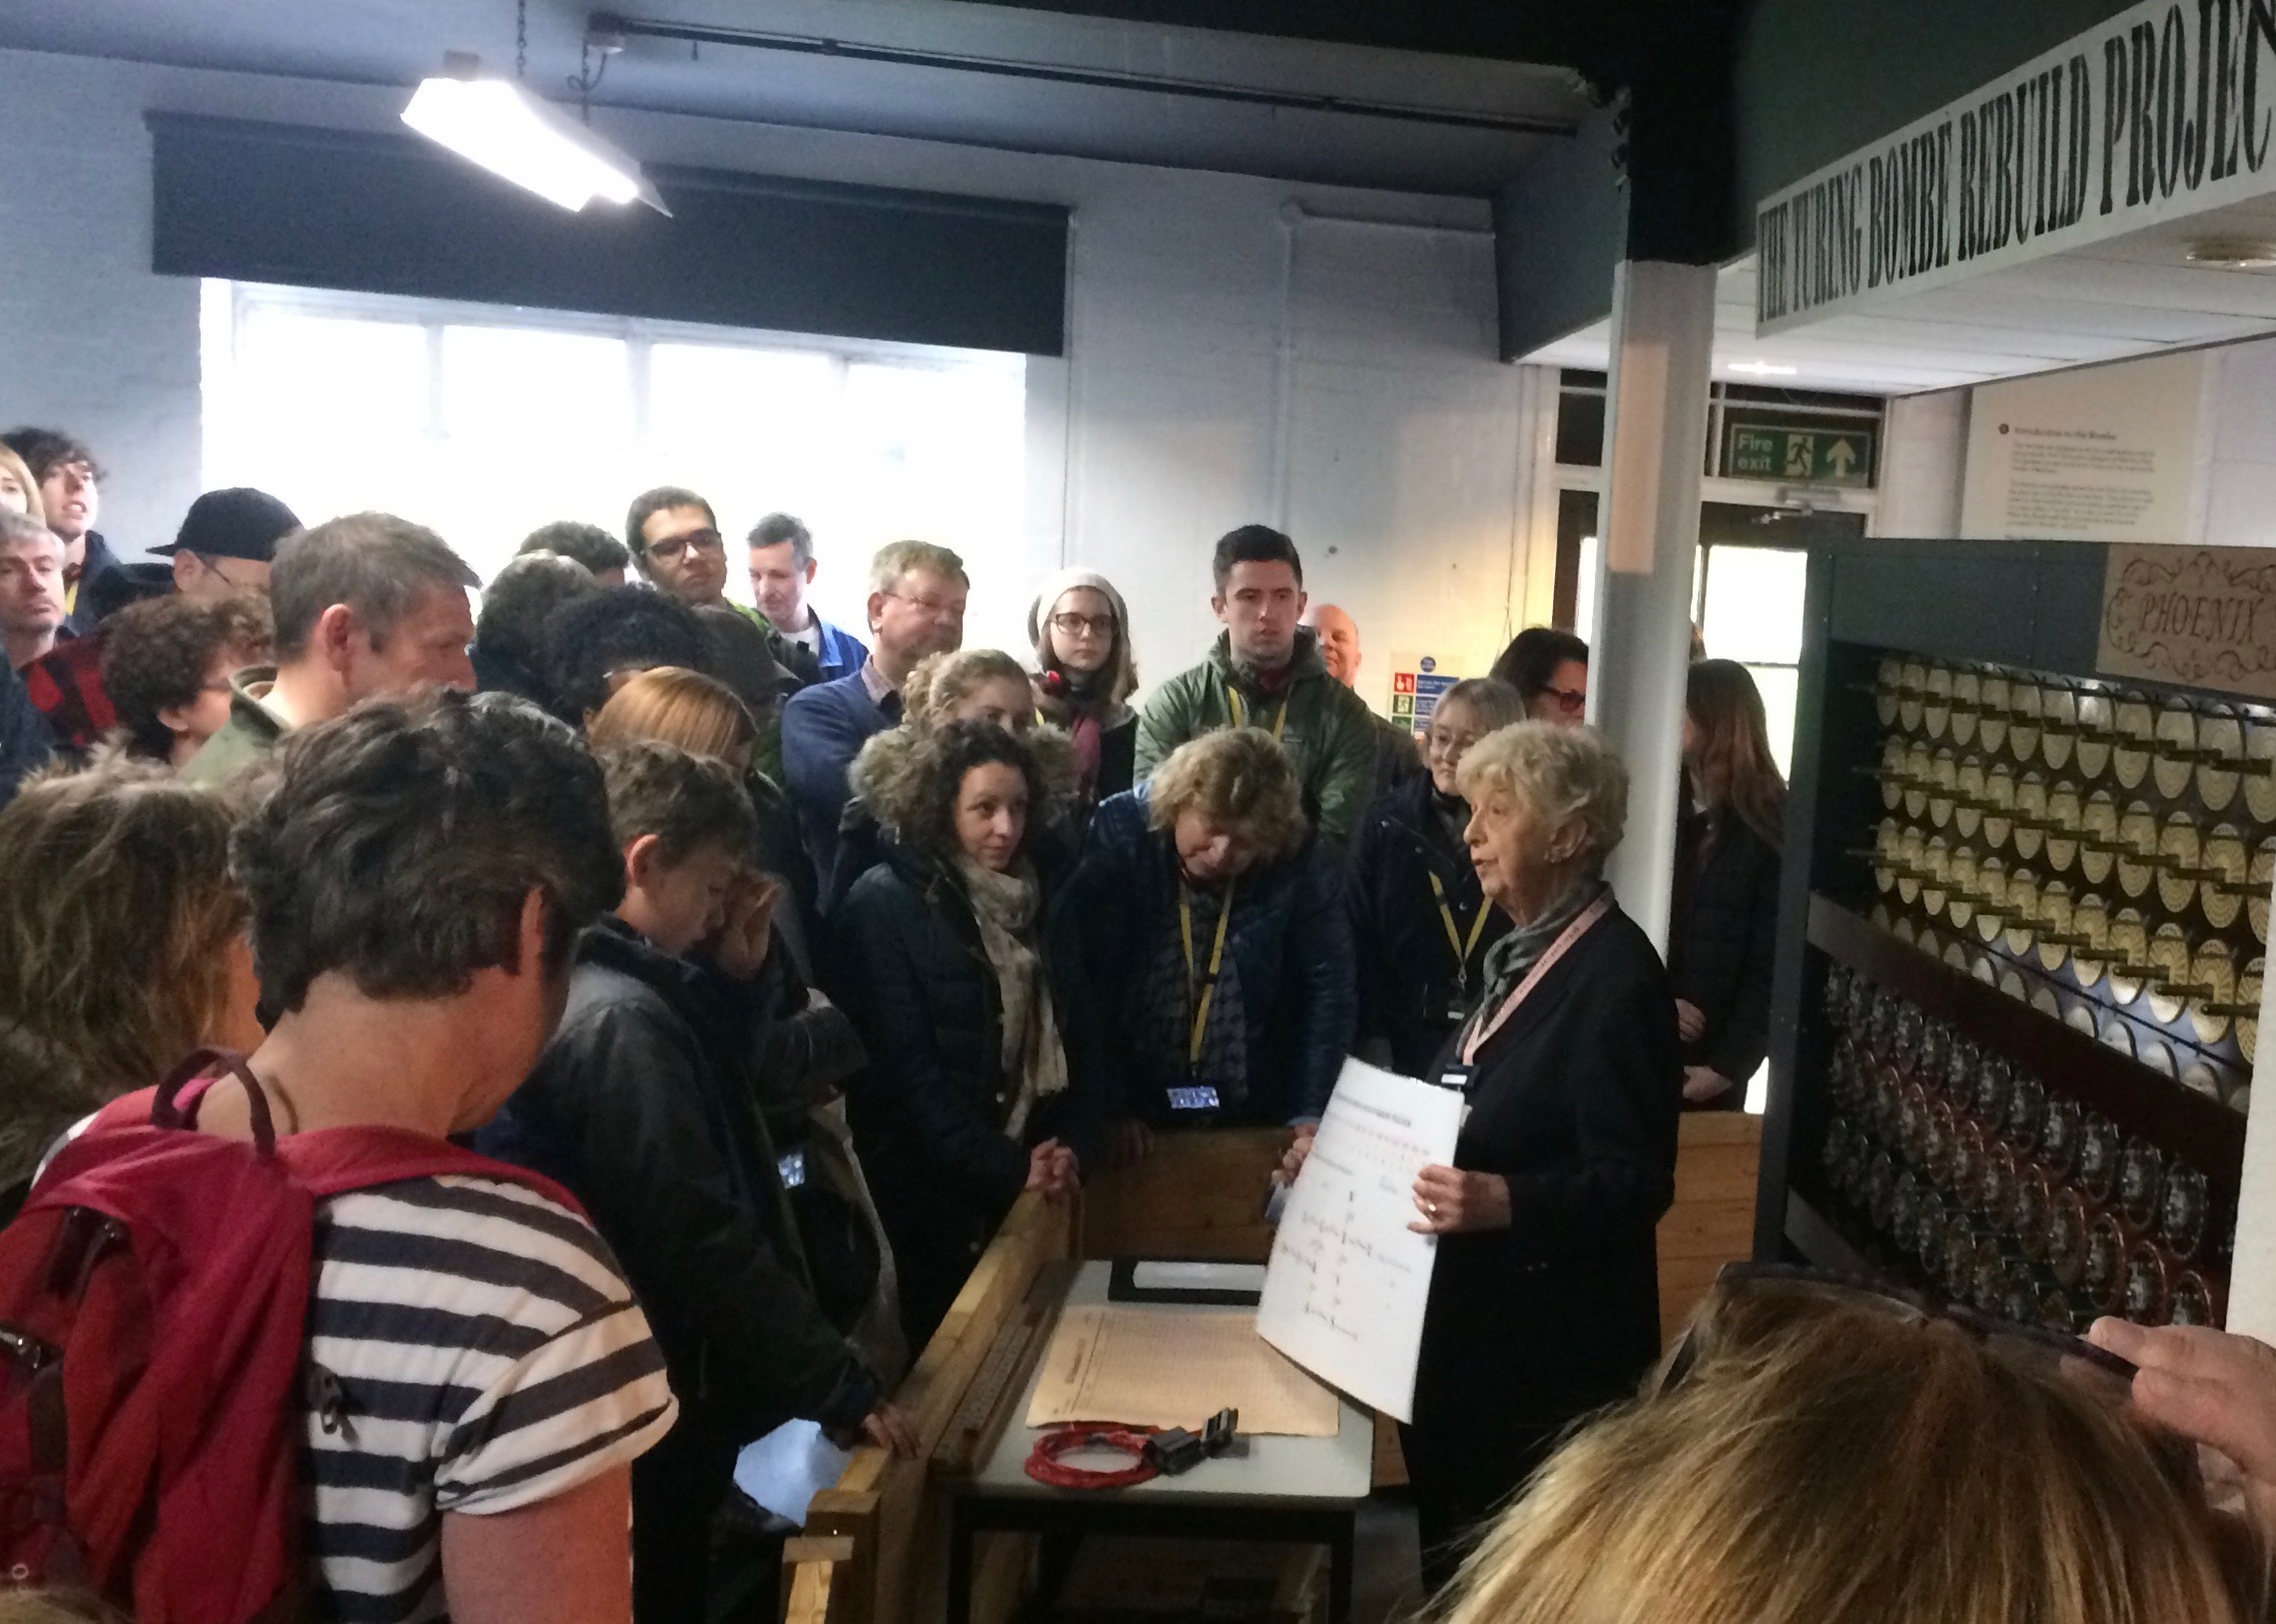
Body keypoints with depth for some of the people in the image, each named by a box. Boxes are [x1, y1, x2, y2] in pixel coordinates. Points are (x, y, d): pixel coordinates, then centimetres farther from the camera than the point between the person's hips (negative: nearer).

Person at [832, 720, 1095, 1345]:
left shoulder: (1043, 890, 6)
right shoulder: (883, 904, -10)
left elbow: (1074, 1028, 8)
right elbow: (906, 1068, -15)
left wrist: (1073, 1143, -6)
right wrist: (1005, 1167, -18)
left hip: (1036, 1176, 5)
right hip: (934, 1187, -5)